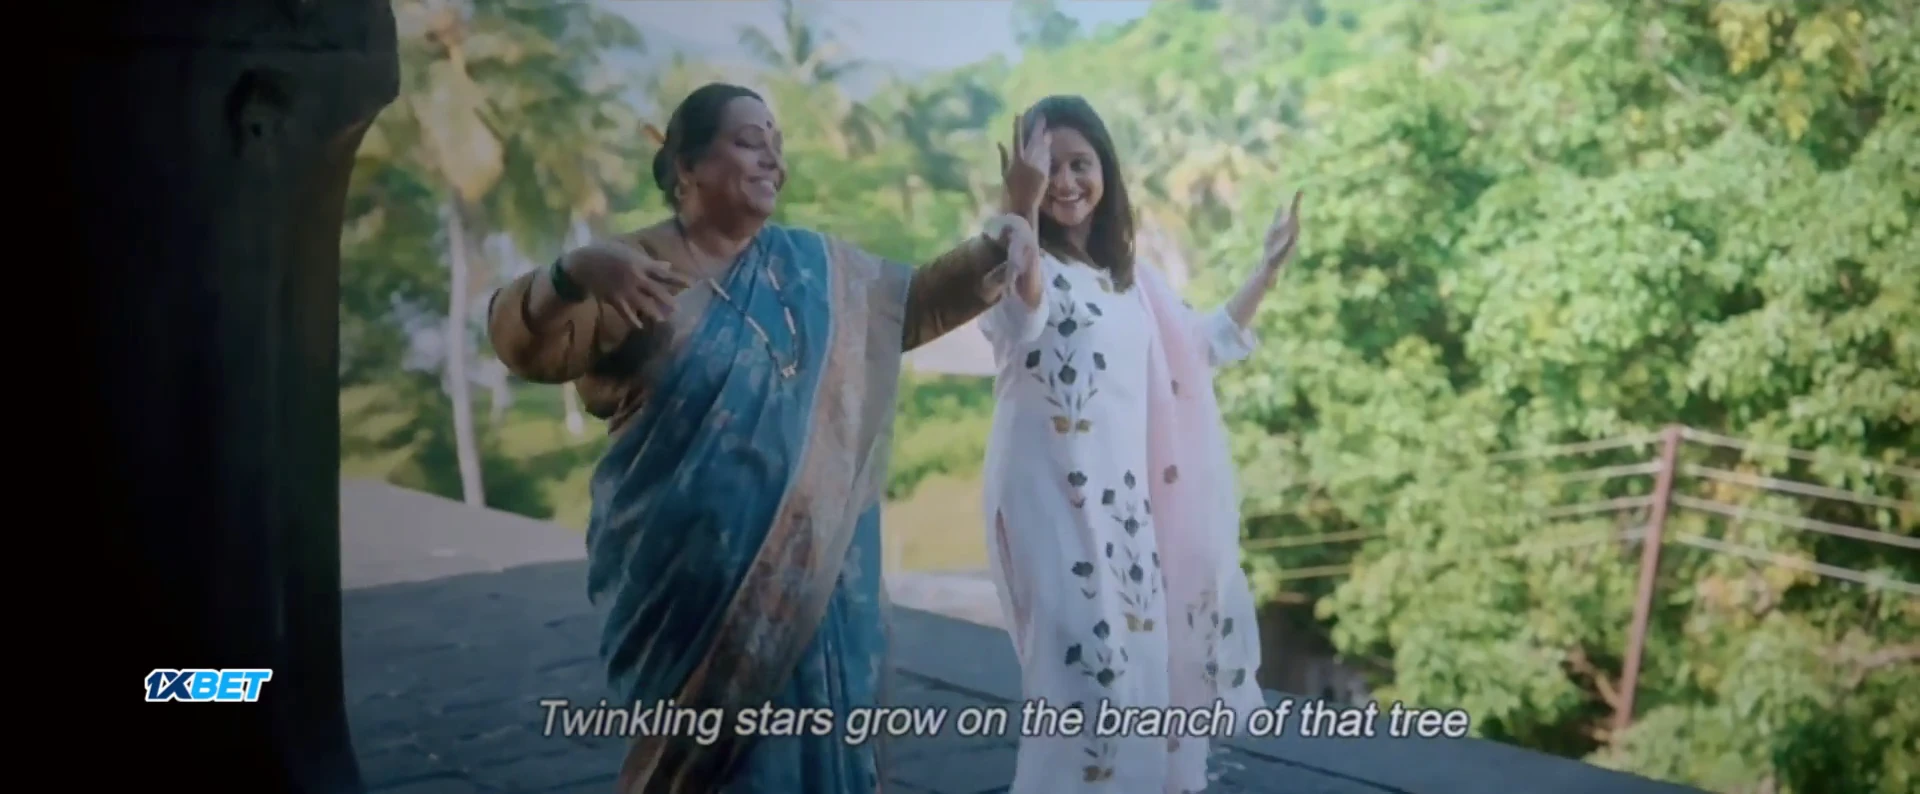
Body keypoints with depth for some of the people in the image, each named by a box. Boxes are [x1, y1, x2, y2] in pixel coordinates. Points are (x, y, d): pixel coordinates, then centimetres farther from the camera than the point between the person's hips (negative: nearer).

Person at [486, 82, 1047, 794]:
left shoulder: (813, 267, 10)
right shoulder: (633, 269, -7)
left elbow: (918, 302, 20)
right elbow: (526, 346, -21)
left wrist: (993, 251, 2)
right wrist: (575, 274, -41)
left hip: (809, 575, 5)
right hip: (692, 580, -5)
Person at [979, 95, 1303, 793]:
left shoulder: (1131, 277, 16)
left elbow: (1202, 345, 30)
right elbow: (1016, 324, -33)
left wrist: (1268, 269, 25)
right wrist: (1021, 209, -45)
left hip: (1127, 499, 7)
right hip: (1054, 500, -7)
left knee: (1140, 669, 11)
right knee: (1090, 677, -13)